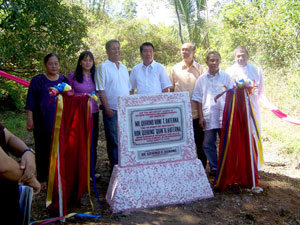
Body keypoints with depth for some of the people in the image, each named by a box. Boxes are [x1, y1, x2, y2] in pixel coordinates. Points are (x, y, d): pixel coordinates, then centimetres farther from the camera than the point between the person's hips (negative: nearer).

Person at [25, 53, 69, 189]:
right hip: (42, 122, -2)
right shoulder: (38, 80, 1)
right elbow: (30, 102, 1)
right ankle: (42, 179, 14)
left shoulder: (64, 81, 10)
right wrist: (30, 120, -6)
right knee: (43, 150, 4)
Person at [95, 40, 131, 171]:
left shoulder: (124, 68, 15)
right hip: (112, 111, -6)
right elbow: (101, 90, -11)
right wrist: (107, 109, -16)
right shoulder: (103, 67, -5)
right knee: (114, 142, 1)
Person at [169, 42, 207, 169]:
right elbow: (171, 89, 11)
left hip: (197, 112, 0)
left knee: (200, 144, 5)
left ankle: (202, 169, 18)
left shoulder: (200, 69, 6)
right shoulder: (175, 69, 7)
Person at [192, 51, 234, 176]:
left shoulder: (226, 77, 4)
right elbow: (198, 99, 9)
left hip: (224, 116, -1)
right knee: (208, 144, 4)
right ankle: (214, 167, 18)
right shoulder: (202, 79, 8)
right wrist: (201, 117, 2)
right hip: (208, 117, 1)